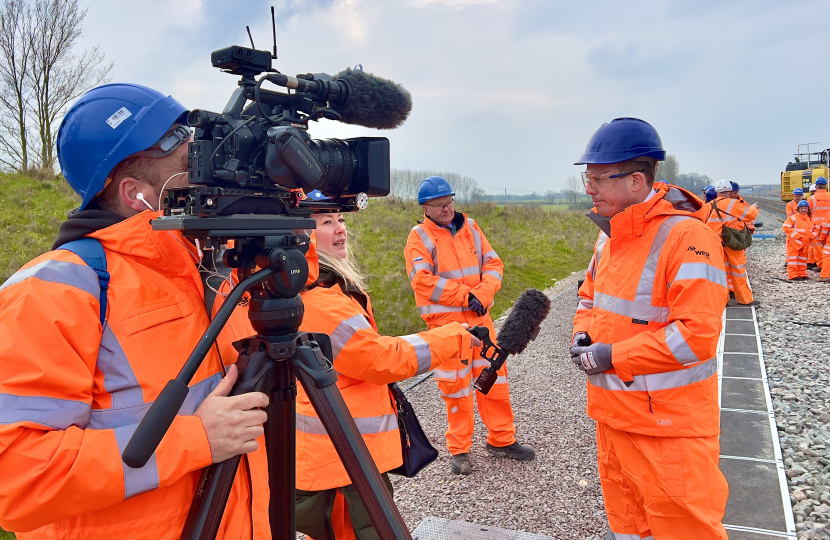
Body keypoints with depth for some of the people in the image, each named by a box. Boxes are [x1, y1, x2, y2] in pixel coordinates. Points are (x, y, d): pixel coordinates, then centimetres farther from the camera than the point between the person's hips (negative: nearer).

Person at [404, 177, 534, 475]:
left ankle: (501, 440, 27)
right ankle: (459, 450, 20)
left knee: (494, 378, 11)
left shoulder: (470, 228, 9)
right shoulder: (419, 236, -4)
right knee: (456, 386, 4)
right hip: (446, 323, -4)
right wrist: (465, 295, -15)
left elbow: (493, 263, 5)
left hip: (480, 316, 5)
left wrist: (482, 295, -13)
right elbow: (423, 281, -16)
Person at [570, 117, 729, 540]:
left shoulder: (686, 236, -20)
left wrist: (612, 356, -22)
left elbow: (697, 334, -26)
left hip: (668, 425, -8)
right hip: (612, 410, 8)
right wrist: (583, 334, 1)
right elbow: (590, 295, 21)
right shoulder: (610, 234, 7)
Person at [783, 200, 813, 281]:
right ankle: (792, 275, -5)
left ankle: (802, 274, 23)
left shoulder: (810, 219, 11)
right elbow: (786, 227, -17)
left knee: (803, 258, 13)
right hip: (794, 242, -6)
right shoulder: (793, 217, -10)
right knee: (793, 258, -5)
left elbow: (812, 230, 23)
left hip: (805, 243, 7)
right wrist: (797, 236, -18)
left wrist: (811, 237, 3)